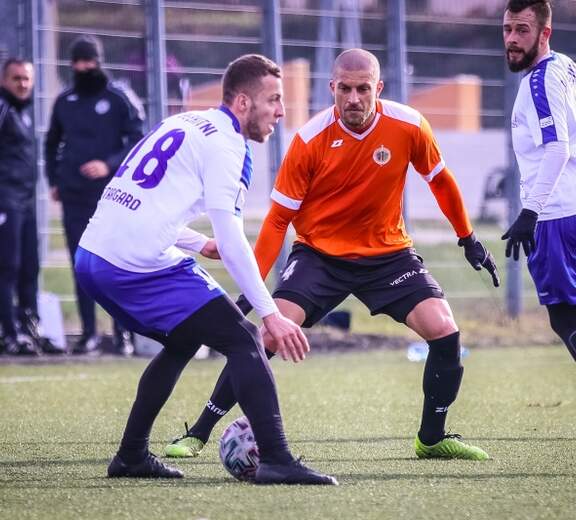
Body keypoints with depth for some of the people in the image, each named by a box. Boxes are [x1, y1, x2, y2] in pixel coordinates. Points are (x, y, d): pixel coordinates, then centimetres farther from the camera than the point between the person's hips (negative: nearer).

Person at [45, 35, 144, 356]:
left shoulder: (120, 100, -3)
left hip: (111, 196, -4)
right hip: (74, 197, 4)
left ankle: (123, 333, 1)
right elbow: (53, 143, 25)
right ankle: (89, 334, 6)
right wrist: (54, 180, 16)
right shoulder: (64, 102, 11)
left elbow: (138, 142, -5)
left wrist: (109, 165, -18)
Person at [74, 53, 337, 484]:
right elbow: (231, 241, -14)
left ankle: (132, 456, 26)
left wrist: (198, 243, 29)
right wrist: (270, 313, -14)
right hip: (139, 266, -9)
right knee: (244, 340, -6)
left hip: (91, 258, 9)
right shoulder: (226, 145, -6)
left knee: (184, 340, 27)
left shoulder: (183, 124, 20)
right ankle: (276, 460, -17)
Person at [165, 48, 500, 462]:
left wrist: (469, 239, 13)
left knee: (444, 332, -15)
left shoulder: (408, 126, -13)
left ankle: (433, 439, 7)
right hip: (320, 253, -2)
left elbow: (440, 180, 7)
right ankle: (197, 435, -8)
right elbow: (279, 218, -10)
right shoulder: (310, 140, -16)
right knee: (269, 334, -18)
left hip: (388, 253, 2)